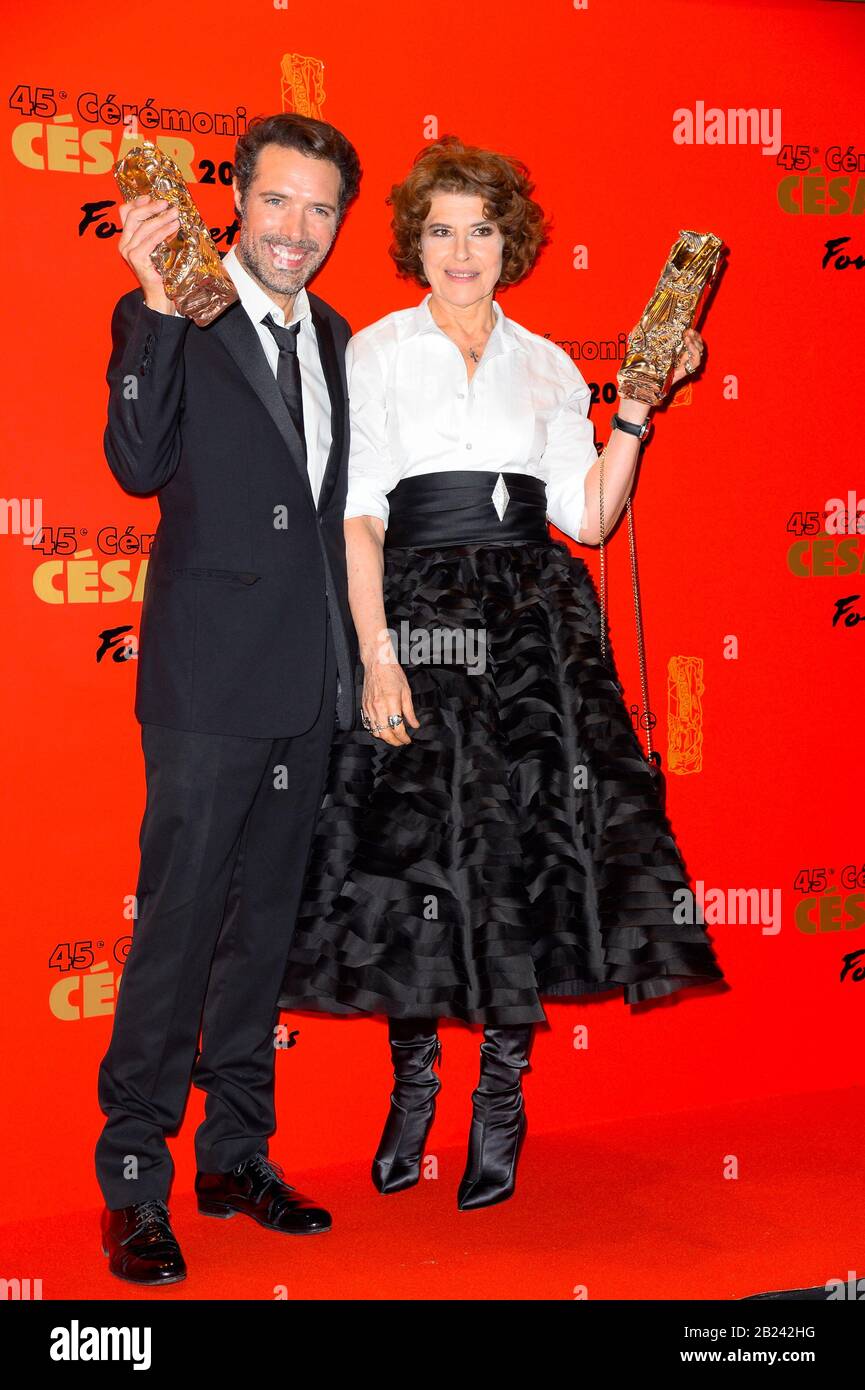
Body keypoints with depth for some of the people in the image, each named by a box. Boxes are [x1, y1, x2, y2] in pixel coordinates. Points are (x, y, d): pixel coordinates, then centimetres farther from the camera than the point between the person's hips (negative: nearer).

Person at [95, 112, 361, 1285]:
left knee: (264, 922, 14)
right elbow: (139, 462, -18)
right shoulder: (176, 322, -4)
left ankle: (236, 1153, 27)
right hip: (209, 680, -6)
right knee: (177, 924, -3)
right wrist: (156, 306, -24)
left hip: (310, 683, 7)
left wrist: (357, 655, 11)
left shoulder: (334, 340, 15)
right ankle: (135, 1180, 10)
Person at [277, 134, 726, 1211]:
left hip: (536, 620, 2)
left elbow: (588, 517, 9)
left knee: (529, 845, -2)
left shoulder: (548, 364, 14)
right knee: (416, 840, -1)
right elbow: (358, 515, -2)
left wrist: (638, 407, -1)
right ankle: (413, 1079, 19)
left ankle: (501, 1099, 12)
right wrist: (377, 654, -12)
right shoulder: (376, 352, 6)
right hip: (418, 613, -2)